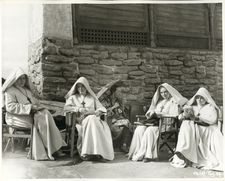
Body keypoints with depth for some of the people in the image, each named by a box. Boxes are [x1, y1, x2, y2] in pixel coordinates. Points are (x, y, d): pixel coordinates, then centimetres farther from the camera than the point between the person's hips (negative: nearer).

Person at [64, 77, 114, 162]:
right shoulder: (73, 97, 22)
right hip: (81, 122, -2)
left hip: (93, 119, 2)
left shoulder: (92, 98, 25)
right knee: (91, 119, -37)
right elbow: (66, 107, 4)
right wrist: (79, 109, -13)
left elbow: (101, 109, 11)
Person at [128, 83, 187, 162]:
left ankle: (148, 155, -29)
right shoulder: (159, 101, 26)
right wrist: (151, 113, 1)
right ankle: (137, 152, -26)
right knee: (139, 129, -21)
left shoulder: (173, 101, 5)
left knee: (150, 130, -34)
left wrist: (158, 113, -13)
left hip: (166, 124, -6)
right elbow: (151, 111, 26)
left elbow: (173, 115, -7)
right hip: (155, 121, 6)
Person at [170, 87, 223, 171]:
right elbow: (180, 116, 12)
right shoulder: (192, 107, 22)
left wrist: (197, 118, -18)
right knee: (185, 125, -31)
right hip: (193, 128, 1)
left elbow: (213, 119, -6)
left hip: (207, 129, -1)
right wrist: (184, 115, -15)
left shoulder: (210, 107, 15)